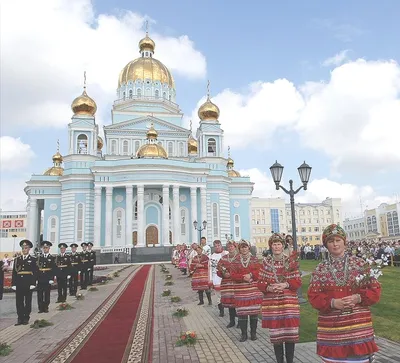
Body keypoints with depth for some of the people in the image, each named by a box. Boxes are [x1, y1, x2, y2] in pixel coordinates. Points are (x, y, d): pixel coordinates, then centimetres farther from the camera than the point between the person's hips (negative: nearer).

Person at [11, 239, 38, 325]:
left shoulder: (33, 260, 1)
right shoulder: (17, 259, 9)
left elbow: (35, 272, -3)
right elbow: (14, 272, 6)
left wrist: (33, 283, -11)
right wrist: (13, 284, -1)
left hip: (28, 283, -2)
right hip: (19, 283, 3)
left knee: (28, 301, 5)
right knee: (19, 302, 3)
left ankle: (26, 318, 13)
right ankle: (20, 318, 10)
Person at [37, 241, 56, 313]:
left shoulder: (51, 258, 3)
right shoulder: (39, 257, 6)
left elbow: (53, 269, 0)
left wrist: (52, 279, -8)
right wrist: (36, 278, -3)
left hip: (48, 278, -1)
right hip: (40, 278, 1)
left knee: (47, 293, 4)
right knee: (40, 293, 1)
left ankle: (46, 307, 13)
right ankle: (40, 308, 8)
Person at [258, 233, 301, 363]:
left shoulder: (291, 261, 0)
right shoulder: (266, 262, 2)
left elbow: (298, 282, 1)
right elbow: (260, 283, 4)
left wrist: (286, 285, -16)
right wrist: (268, 288, -15)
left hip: (289, 302, 0)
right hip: (272, 303, 1)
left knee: (290, 333, 3)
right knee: (275, 335, 6)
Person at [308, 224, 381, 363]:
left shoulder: (360, 263, 2)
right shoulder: (320, 269, 3)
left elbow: (375, 289, 3)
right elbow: (313, 296, 0)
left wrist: (358, 298, -14)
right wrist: (332, 302, -16)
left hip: (358, 325, 0)